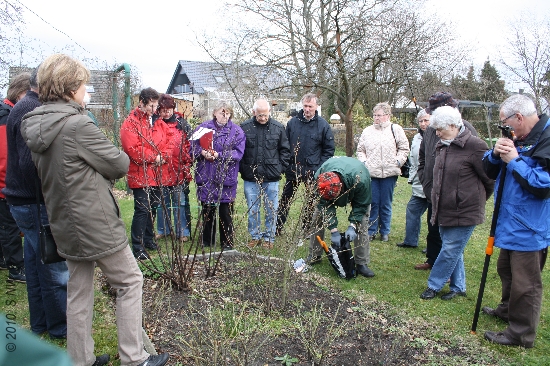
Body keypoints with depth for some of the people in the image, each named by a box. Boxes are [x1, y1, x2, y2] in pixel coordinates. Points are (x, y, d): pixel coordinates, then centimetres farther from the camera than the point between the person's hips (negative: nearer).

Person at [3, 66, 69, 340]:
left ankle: (40, 323, 33)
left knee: (36, 265, 19)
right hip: (37, 204, -10)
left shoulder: (24, 108, 13)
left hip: (25, 203, 10)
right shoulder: (33, 112, -18)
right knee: (55, 269, 2)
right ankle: (61, 327, 17)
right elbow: (31, 164, -26)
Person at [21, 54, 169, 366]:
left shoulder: (36, 125, 4)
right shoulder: (79, 124, -21)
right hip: (96, 223, -8)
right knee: (130, 281, 7)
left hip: (66, 224, 8)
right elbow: (121, 164, -14)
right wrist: (107, 168, 6)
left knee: (79, 289, 18)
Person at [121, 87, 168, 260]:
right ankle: (138, 247, 2)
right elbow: (133, 149, -19)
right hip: (140, 175, -7)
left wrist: (162, 157, -7)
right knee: (142, 210, -7)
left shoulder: (158, 122, 13)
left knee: (153, 207, 15)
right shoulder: (131, 123, -9)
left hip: (156, 174, 7)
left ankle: (148, 239, 31)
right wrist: (153, 157, -14)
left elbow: (165, 144, 13)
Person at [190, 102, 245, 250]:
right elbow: (193, 147, 5)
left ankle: (227, 242, 18)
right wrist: (202, 153, -16)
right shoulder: (203, 127, 8)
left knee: (226, 212, 3)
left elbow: (238, 153, -8)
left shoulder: (236, 131, 2)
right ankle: (207, 241, 27)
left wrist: (219, 155, -18)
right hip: (206, 177, 2)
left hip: (226, 177, -2)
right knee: (207, 210, 12)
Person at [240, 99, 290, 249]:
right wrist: (242, 169, -1)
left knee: (271, 210, 8)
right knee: (252, 209, 10)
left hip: (272, 178, 0)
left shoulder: (278, 128, 0)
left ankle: (269, 237, 23)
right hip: (250, 177, 0)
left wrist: (281, 168, 0)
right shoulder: (245, 127, -2)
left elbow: (285, 150, 7)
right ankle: (255, 236, 26)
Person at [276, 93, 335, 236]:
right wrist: (286, 164, 0)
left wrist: (320, 168, -8)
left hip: (313, 171, -2)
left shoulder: (323, 125, -4)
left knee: (311, 201, 9)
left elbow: (329, 149, 0)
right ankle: (277, 228, 20)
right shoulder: (293, 122, 1)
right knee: (285, 199, 10)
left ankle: (307, 229, 22)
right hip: (293, 169, 2)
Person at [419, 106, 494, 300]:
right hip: (445, 210, 8)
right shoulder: (442, 146, 9)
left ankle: (434, 286, 14)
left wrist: (475, 200, 5)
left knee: (450, 250, 1)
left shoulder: (474, 146, -16)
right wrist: (436, 202, 15)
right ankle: (458, 287, 29)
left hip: (464, 211, -8)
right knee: (454, 251, 16)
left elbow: (490, 179, -8)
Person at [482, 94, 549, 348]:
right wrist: (496, 154, -11)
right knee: (506, 270, 25)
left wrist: (514, 160, -23)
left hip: (529, 228, -9)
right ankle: (508, 309, 46)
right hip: (510, 222, 9)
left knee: (525, 283, 3)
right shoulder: (517, 139, 7)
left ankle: (521, 334, 18)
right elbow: (489, 171, 8)